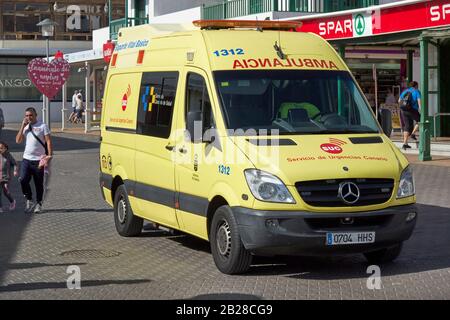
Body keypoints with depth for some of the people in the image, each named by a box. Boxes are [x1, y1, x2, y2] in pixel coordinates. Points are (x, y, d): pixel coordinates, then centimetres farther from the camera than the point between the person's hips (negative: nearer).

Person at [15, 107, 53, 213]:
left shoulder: (42, 126, -2)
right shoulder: (25, 127, 13)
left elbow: (48, 141, -5)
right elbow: (18, 140, 3)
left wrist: (50, 155, -14)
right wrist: (23, 126, -3)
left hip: (38, 160, -4)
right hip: (26, 158, 4)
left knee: (39, 183, 4)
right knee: (23, 179, -11)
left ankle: (38, 204, 15)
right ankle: (29, 200, 5)